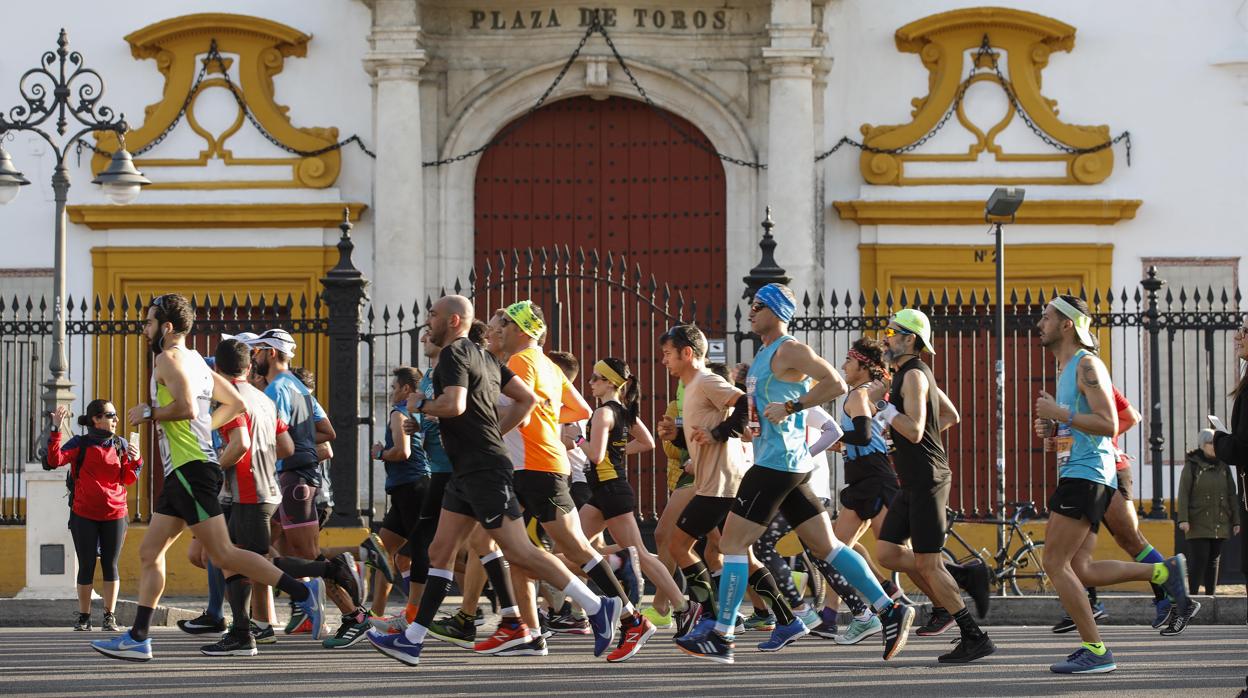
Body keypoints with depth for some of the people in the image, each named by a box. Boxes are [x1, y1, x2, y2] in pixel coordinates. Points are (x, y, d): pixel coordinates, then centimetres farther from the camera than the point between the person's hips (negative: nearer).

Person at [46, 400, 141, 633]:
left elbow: (128, 480, 5)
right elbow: (55, 460, -16)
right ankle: (84, 617, 10)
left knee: (110, 565, 3)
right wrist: (56, 430, -24)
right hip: (84, 515, -2)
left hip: (114, 514, 2)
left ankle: (110, 617, 8)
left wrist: (135, 460, -12)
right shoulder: (81, 444, -2)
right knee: (86, 567, 2)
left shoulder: (120, 445, 7)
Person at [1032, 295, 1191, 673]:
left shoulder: (1087, 365, -10)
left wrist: (1059, 414, -18)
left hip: (1086, 475, -10)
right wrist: (1054, 435, 13)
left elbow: (1109, 425, -19)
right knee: (1079, 570, 6)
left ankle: (1095, 650, -8)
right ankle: (1164, 571, 10)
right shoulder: (1067, 369, 21)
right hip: (1076, 475, 10)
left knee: (1055, 562, -10)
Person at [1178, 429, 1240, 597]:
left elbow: (1231, 495, 11)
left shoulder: (1223, 466, 10)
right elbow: (1183, 493, -6)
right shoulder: (1192, 465, -2)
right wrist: (1183, 519, -15)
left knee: (1214, 560, 7)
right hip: (1199, 524, -4)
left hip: (1220, 524, 4)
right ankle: (1193, 594, -6)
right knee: (1199, 559, -9)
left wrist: (1236, 521, 6)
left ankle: (1211, 595, 11)